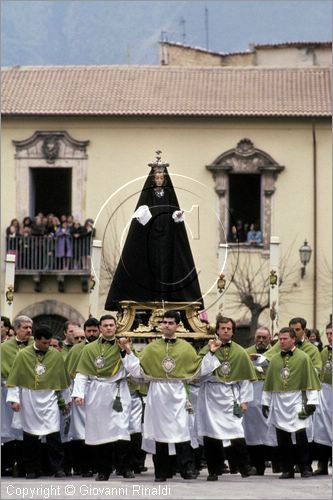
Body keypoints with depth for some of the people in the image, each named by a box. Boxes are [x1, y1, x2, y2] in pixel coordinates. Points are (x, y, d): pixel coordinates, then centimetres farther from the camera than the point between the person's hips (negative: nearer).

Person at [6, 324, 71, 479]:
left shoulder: (56, 355, 3)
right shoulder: (23, 355, 0)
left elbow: (62, 379, 11)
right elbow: (14, 379, 1)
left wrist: (65, 400, 15)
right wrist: (14, 399, -5)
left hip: (49, 399, 0)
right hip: (29, 400, 0)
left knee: (53, 434, -8)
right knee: (30, 436, 4)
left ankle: (58, 468, -2)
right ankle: (32, 469, 13)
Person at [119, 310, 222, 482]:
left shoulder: (186, 347, 7)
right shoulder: (152, 348, 8)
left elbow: (199, 369, 9)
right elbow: (138, 369, 6)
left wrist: (210, 353, 1)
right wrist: (127, 352, 0)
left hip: (177, 394, -1)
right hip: (157, 394, 1)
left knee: (181, 431, -10)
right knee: (159, 431, 2)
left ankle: (188, 469, -10)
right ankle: (161, 472, 8)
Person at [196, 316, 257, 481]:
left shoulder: (240, 352, 8)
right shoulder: (207, 349, 6)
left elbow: (246, 378, 10)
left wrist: (244, 400, 4)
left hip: (231, 396, 0)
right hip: (211, 396, 0)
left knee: (237, 433, -9)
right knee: (211, 434, 0)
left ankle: (245, 467, -2)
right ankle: (214, 470, 6)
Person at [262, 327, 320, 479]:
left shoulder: (303, 358, 0)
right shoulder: (275, 359, 12)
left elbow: (311, 381, -3)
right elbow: (268, 383, 16)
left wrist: (311, 402, -8)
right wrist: (265, 403, 14)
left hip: (296, 402, -4)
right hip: (278, 403, 4)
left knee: (300, 435, -9)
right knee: (282, 438, 3)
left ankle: (305, 468, 1)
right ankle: (287, 470, 9)